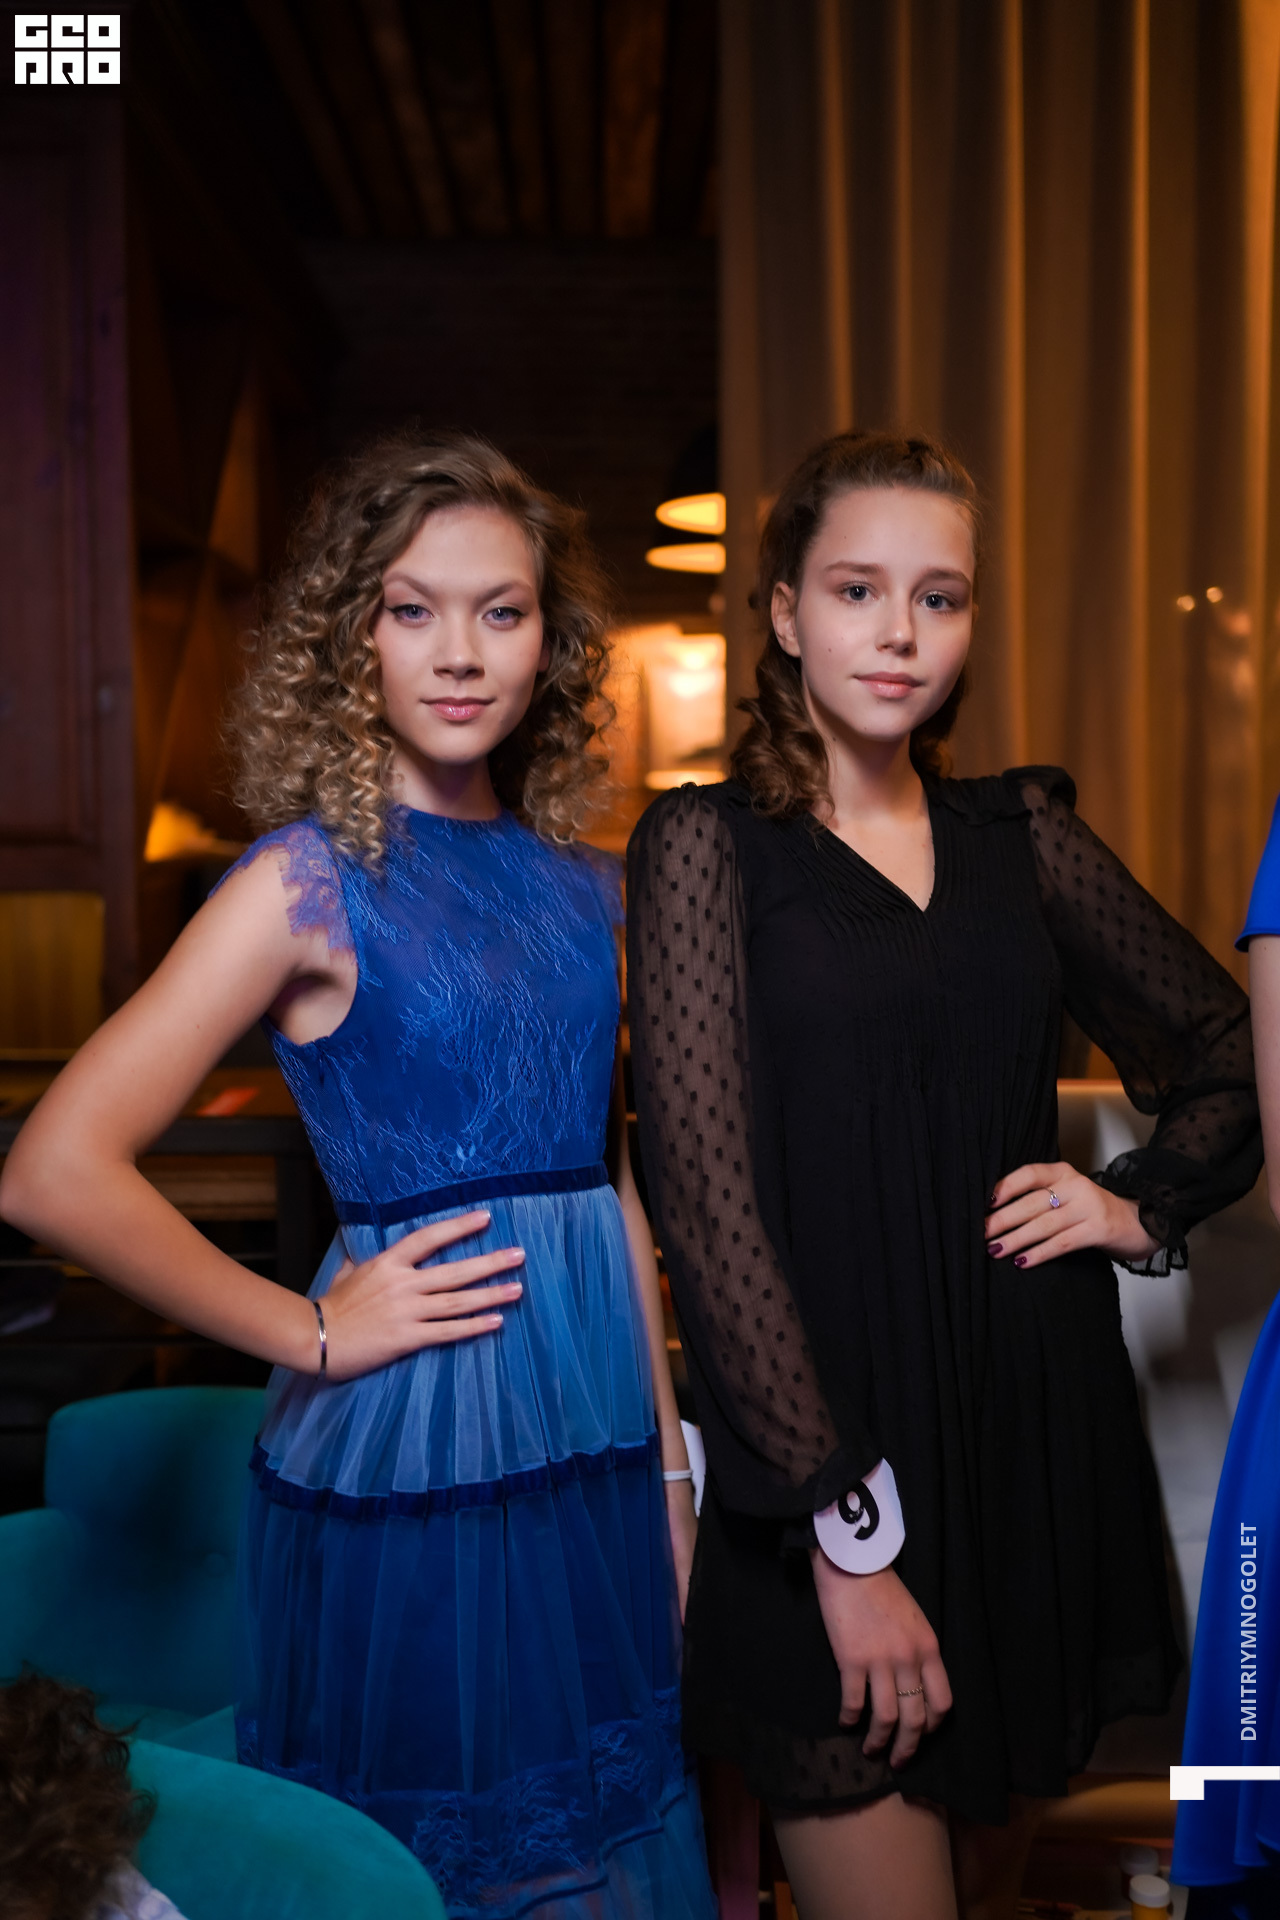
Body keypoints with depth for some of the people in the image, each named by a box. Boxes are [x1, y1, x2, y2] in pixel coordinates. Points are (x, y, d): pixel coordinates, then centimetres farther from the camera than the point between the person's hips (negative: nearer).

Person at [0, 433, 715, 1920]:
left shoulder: (578, 886, 5)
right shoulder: (312, 879, -12)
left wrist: (671, 1466, 11)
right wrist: (309, 1334, -11)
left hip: (593, 1448, 6)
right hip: (412, 1460, -5)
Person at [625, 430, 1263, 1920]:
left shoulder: (1019, 832, 7)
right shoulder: (709, 842, -5)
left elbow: (1226, 1051, 20)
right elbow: (707, 1196, -12)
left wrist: (1146, 1205, 3)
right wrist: (846, 1529, -15)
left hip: (1042, 1442, 5)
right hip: (834, 1454, -4)